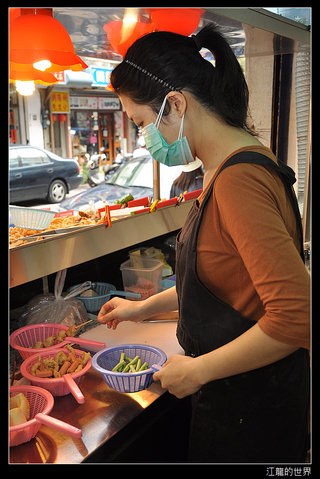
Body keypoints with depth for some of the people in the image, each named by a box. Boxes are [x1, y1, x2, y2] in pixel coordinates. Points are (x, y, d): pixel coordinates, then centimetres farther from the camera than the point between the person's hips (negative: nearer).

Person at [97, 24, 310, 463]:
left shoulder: (239, 180, -28)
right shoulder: (227, 167, 4)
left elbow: (296, 315, -32)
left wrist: (197, 370, -21)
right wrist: (144, 307, 17)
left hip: (251, 406, -9)